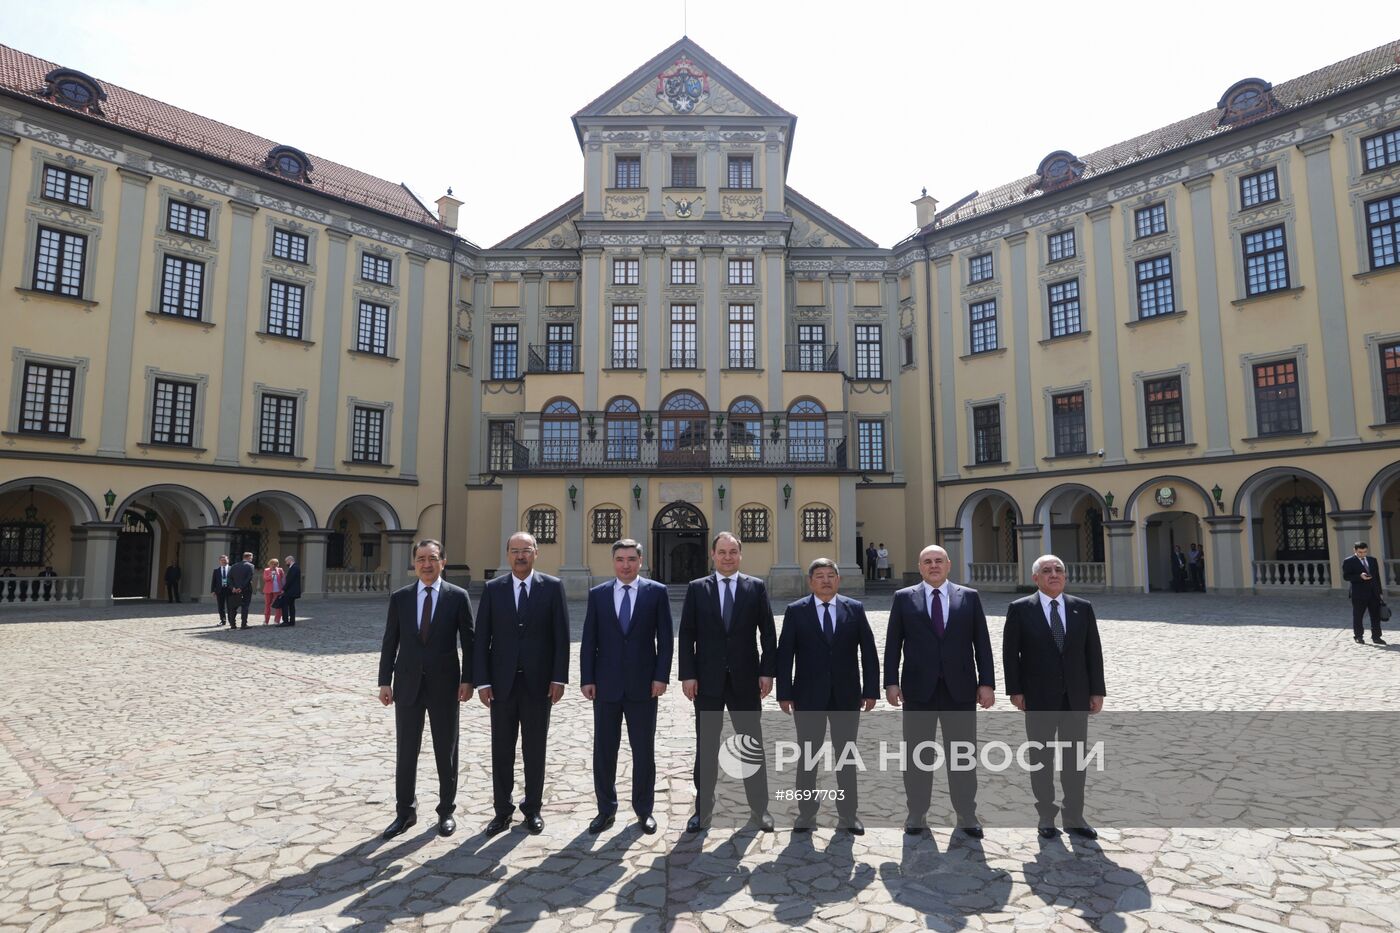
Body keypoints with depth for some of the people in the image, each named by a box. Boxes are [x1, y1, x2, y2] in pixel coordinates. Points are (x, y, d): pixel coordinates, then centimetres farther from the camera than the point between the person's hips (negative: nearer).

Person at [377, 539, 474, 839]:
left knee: (446, 751, 9)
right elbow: (390, 642, 5)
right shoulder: (399, 597, 3)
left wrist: (467, 680, -7)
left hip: (444, 685, -2)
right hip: (407, 684, 2)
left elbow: (468, 642, -2)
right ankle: (405, 812, 24)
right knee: (405, 751, 9)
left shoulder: (458, 596, -4)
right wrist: (384, 681, 1)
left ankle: (446, 811, 24)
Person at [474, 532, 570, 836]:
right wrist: (482, 681, -5)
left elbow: (561, 636, -2)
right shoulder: (492, 589, 2)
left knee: (535, 749, 9)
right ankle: (502, 809, 23)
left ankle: (533, 809, 24)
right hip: (502, 682, 1)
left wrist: (559, 678, -7)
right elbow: (482, 638, 1)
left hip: (538, 682, -1)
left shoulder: (552, 587, -1)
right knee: (501, 750, 9)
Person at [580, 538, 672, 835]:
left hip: (643, 685, -1)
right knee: (604, 750, 8)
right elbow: (589, 641, 3)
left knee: (643, 750, 8)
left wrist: (661, 676, -8)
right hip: (606, 685, 2)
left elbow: (665, 638, -1)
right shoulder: (597, 594, 4)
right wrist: (587, 679, -2)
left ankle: (644, 809, 23)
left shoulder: (656, 592, -1)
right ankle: (606, 809, 23)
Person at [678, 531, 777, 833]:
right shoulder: (697, 588, 2)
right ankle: (703, 809, 21)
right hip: (707, 680, 0)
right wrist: (687, 675, -7)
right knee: (706, 747, 9)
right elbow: (687, 635, 0)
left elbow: (768, 633, 2)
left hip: (745, 679, 0)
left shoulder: (756, 587, 2)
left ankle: (759, 808, 23)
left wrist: (767, 671, -5)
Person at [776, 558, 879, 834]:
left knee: (846, 756, 11)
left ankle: (848, 814, 23)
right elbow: (784, 654, -3)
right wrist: (784, 693, -7)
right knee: (808, 756, 7)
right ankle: (806, 813, 21)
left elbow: (869, 652, 3)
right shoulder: (795, 611, -1)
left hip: (846, 696, 1)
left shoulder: (855, 610, 2)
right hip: (808, 697, -1)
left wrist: (871, 690, -2)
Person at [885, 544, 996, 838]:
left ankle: (966, 814, 21)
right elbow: (893, 643, 1)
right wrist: (891, 682, -5)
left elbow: (982, 643, 4)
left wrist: (987, 682, -2)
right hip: (918, 689, 0)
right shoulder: (904, 598, 3)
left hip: (960, 689, 1)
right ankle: (917, 813, 20)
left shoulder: (969, 597, 6)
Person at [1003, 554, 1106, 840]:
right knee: (1041, 758, 8)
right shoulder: (1020, 609, -5)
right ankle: (1046, 816, 21)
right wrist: (1015, 690, -9)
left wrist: (1097, 690, 1)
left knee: (1075, 757, 10)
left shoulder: (1083, 608, 4)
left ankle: (1074, 816, 23)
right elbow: (1010, 653, -5)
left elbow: (1093, 652, 5)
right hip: (1038, 698, -2)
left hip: (1076, 697, 3)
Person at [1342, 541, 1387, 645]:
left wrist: (1379, 592, 12)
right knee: (1357, 616, 3)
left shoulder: (1373, 560, 13)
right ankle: (1358, 637, 13)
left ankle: (1376, 637, 14)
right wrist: (1360, 576, -24)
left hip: (1373, 593, 5)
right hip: (1358, 593, -5)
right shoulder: (1348, 562, -4)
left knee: (1376, 616, 6)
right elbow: (1346, 576, -9)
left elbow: (1377, 576, 15)